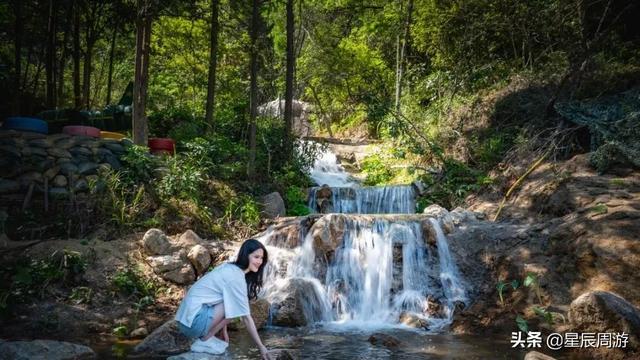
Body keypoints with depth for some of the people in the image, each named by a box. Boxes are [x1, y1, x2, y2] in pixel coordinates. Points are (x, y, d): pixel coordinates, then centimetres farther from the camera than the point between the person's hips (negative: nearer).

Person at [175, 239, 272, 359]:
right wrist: (261, 347, -11)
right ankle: (204, 341, -6)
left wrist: (223, 330, 14)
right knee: (234, 304, -14)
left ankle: (205, 336, 8)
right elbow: (246, 317, -16)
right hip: (193, 321, -9)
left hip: (188, 315, 9)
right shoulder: (236, 276, -18)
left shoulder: (230, 268, 9)